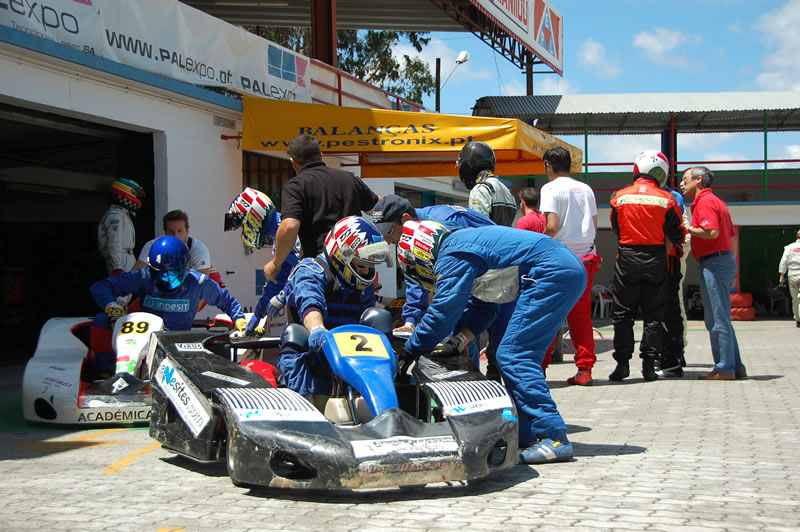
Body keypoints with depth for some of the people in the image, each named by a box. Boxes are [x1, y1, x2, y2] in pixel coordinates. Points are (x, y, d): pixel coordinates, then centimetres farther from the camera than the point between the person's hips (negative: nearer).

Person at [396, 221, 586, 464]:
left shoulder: (451, 256, -7)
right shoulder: (462, 242, 24)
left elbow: (443, 313, -9)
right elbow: (484, 307, 23)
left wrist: (410, 350, 3)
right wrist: (458, 341, 12)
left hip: (553, 273, -11)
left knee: (513, 357, -10)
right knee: (521, 356, 13)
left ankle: (553, 438, -14)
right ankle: (527, 437, 14)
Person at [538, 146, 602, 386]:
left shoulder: (550, 189, -6)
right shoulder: (585, 189, 12)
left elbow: (552, 226, -17)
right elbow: (594, 226, 13)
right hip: (585, 257, 5)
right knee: (581, 316, 8)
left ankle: (539, 367, 8)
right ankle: (585, 370, 6)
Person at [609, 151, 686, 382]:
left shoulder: (620, 197, -1)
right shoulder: (667, 200, -4)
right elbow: (677, 236, -1)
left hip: (627, 259, 0)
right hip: (656, 261, 0)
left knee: (622, 313, 8)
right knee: (653, 315, 7)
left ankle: (622, 362, 5)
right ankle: (649, 365, 4)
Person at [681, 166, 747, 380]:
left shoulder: (704, 201, -11)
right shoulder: (717, 201, 20)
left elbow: (712, 232, -24)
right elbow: (731, 235, 22)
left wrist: (688, 228, -11)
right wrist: (733, 268, 23)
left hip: (714, 263, -10)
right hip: (725, 260, 10)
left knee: (717, 320, -6)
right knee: (721, 319, 13)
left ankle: (724, 369, -4)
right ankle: (735, 367, 15)